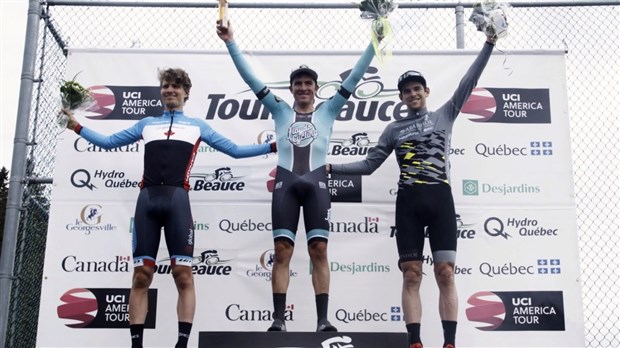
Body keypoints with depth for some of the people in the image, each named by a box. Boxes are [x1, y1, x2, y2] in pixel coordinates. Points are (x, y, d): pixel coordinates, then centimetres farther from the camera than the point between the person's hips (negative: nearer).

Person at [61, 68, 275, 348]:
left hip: (177, 200, -2)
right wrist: (76, 127, 27)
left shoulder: (198, 126, 21)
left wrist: (274, 146, 16)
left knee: (183, 275, -7)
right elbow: (108, 142, 31)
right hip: (147, 199, 2)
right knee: (141, 275, -2)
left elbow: (235, 150, 21)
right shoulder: (146, 124, 26)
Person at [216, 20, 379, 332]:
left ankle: (322, 319, -3)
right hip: (285, 183, 1)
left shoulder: (328, 111, 15)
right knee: (282, 251, -4)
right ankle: (279, 318, -3)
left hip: (316, 183, 0)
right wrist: (230, 42, 8)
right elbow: (250, 78, 13)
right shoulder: (280, 110, 16)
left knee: (319, 251, -4)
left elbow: (354, 77, 11)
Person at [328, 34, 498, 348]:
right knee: (411, 275, -4)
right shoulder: (394, 129, 17)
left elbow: (469, 82, 9)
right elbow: (369, 165, 15)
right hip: (408, 202, 1)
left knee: (446, 274, -7)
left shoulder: (444, 115, 15)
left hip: (440, 199, -1)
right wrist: (331, 167, 5)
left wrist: (489, 42, 5)